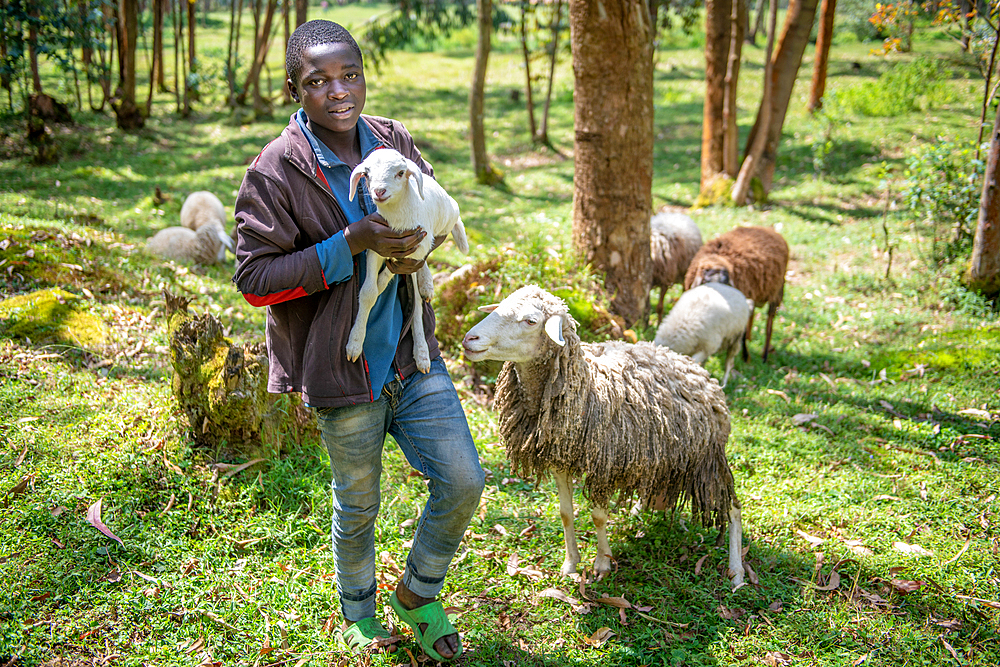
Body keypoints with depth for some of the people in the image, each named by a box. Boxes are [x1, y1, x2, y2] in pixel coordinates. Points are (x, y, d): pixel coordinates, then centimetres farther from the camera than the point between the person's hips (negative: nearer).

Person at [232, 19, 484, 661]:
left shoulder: (394, 141, 0)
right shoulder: (275, 171, -15)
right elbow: (254, 278, -16)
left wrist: (418, 244, -9)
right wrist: (350, 243, -26)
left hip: (412, 355, 4)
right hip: (343, 370, -4)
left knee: (463, 481, 4)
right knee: (358, 506, 14)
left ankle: (419, 595, 31)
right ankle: (358, 612, 44)